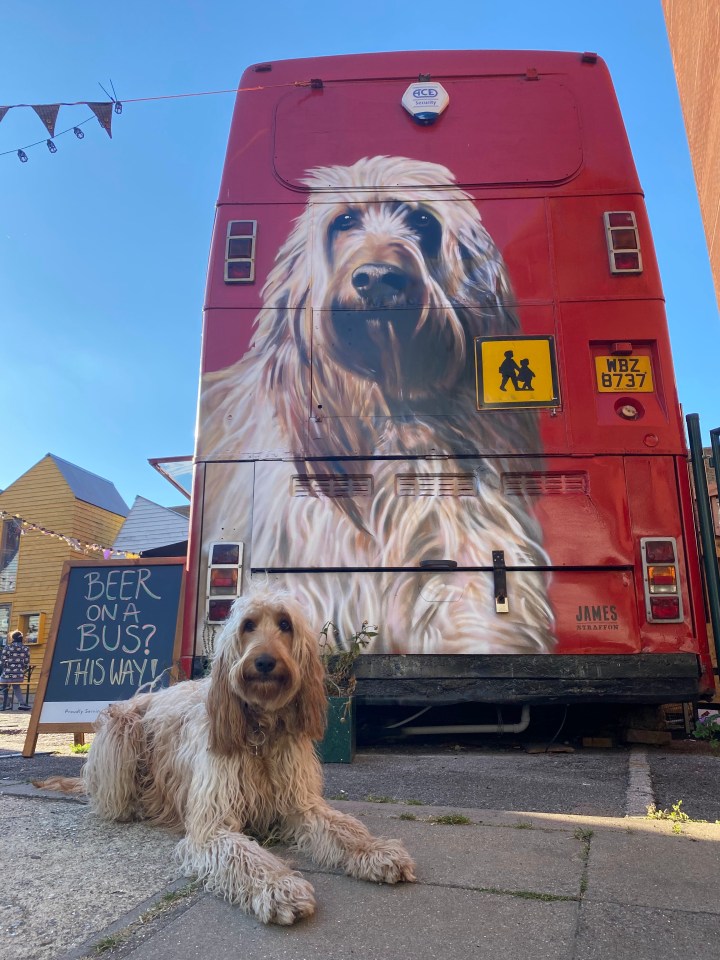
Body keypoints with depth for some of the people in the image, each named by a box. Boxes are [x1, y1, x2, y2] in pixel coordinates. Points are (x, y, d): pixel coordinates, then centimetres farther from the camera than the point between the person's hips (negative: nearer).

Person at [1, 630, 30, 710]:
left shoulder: (7, 648, -6)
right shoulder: (26, 649, 1)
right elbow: (26, 664, 4)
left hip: (7, 677, -3)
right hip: (20, 677, 3)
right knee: (16, 686, 35)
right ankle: (23, 703, 19)